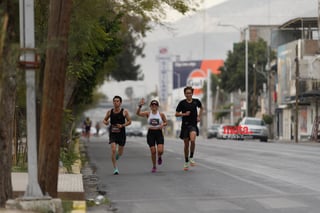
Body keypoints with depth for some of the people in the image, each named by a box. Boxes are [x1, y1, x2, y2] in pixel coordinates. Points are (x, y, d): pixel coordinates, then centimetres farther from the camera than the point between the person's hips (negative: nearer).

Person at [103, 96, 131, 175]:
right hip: (112, 133, 0)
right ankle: (115, 168, -11)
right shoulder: (110, 112, -1)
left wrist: (122, 125, -16)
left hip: (121, 134, 0)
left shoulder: (124, 112, -5)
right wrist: (106, 122, -13)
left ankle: (117, 154, 51)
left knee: (120, 153, 11)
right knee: (113, 150, -17)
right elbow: (104, 120, 12)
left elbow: (129, 121, 1)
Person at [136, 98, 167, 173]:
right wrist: (140, 106, -29)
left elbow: (165, 122, 12)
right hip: (150, 133, 0)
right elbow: (138, 113, -15)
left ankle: (159, 157, 24)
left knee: (160, 151, -14)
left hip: (159, 133, 0)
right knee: (153, 151, -2)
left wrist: (163, 125, -10)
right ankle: (154, 166, 17)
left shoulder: (161, 114, 0)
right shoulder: (148, 113, -2)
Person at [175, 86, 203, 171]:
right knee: (186, 144, 7)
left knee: (192, 140, -26)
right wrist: (184, 114, -15)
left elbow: (201, 108, 24)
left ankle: (191, 157, -8)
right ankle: (186, 162, 22)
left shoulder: (196, 101, 2)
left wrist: (199, 117, 11)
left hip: (193, 125, 0)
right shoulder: (182, 103, -2)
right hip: (185, 125, 1)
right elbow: (176, 114, 1)